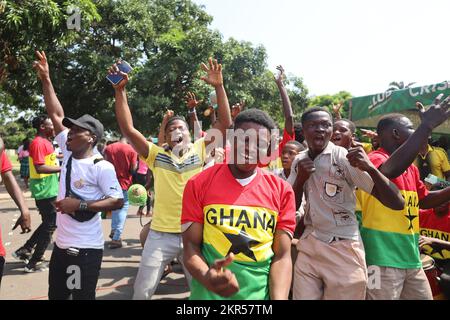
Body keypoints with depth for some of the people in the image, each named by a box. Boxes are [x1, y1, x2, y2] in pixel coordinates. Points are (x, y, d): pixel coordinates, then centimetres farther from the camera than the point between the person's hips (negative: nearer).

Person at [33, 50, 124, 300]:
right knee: (56, 295, 19)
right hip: (61, 244, 8)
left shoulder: (102, 167, -14)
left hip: (86, 248, -8)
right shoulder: (68, 154, 5)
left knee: (83, 296, 2)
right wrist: (45, 80, 6)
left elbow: (118, 201, -18)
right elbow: (56, 115, 7)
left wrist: (79, 205, -21)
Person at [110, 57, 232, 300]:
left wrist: (219, 86, -13)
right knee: (142, 291, 12)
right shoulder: (156, 154, 2)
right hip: (160, 234, 1)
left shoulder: (200, 149, 3)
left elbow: (225, 123, -5)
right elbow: (127, 128, -7)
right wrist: (120, 90, -14)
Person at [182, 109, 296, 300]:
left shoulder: (282, 191, -3)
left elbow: (282, 255, -4)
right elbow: (191, 246, -6)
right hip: (209, 293, -1)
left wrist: (278, 298, -20)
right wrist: (206, 277, -25)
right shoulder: (198, 185, -6)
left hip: (261, 294, 1)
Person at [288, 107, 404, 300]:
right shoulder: (299, 161, 3)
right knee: (303, 297, 10)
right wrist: (300, 178, -11)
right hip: (307, 247, 4)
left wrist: (370, 168, -34)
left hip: (343, 250, -4)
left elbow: (397, 203, -17)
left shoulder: (345, 158, -12)